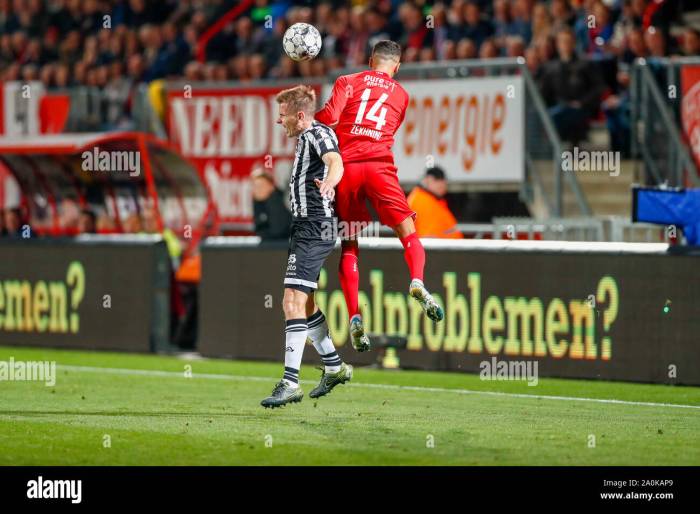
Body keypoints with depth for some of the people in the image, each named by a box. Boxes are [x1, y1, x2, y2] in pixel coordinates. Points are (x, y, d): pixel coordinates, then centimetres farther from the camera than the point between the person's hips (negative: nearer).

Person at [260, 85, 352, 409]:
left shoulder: (318, 134, -15)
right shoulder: (305, 138, 16)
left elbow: (335, 162, -37)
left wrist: (328, 183, -52)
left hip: (314, 227, -11)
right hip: (305, 226, 11)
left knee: (293, 302, -16)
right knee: (301, 304, 18)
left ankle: (290, 383, -20)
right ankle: (334, 367, 30)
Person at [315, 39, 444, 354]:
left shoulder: (347, 82, 11)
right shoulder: (401, 95, 19)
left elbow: (329, 117, -4)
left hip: (345, 166, 0)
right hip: (379, 166, 0)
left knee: (349, 246, 7)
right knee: (408, 232, 0)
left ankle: (354, 317, -4)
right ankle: (417, 281, -32)